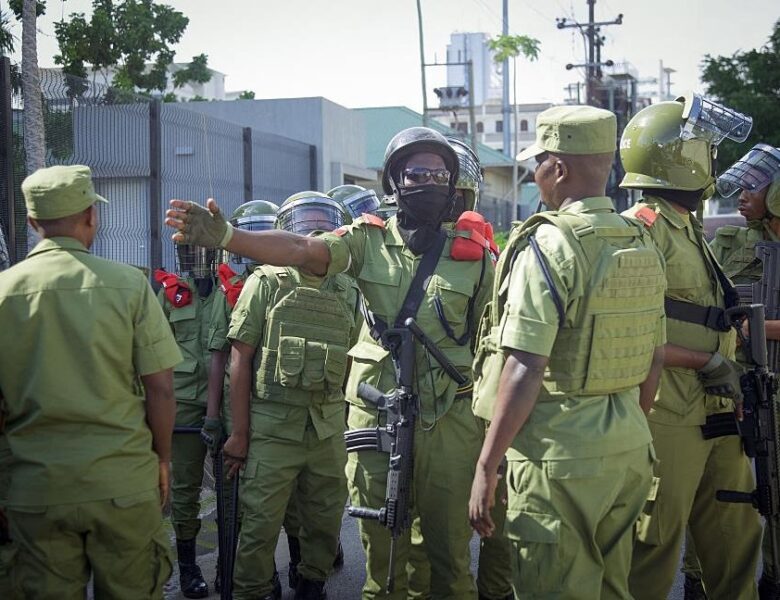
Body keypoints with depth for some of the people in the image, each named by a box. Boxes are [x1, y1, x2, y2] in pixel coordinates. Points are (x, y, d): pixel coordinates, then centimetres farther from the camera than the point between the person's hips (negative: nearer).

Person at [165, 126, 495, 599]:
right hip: (377, 416, 0)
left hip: (451, 422, 0)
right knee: (382, 552, 12)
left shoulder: (473, 254, 2)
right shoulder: (370, 240, 1)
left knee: (451, 553, 10)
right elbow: (299, 249, -15)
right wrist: (226, 236, -32)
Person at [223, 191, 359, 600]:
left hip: (329, 425, 4)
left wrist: (345, 421, 8)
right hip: (273, 424, -4)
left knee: (325, 519, 12)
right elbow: (240, 359, -3)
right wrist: (239, 432, -7)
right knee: (261, 521, 0)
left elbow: (353, 361, 14)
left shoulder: (347, 293, 10)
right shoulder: (266, 283, -1)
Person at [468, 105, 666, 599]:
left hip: (561, 454, -7)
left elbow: (525, 371, -19)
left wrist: (486, 466, -15)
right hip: (630, 450, 8)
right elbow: (655, 360, 15)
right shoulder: (643, 245, 8)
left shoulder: (547, 245, -15)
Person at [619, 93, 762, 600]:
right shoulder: (641, 229, -13)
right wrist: (708, 362, -18)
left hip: (716, 416, 9)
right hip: (668, 419, -9)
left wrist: (734, 371, 15)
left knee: (735, 540, 17)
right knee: (654, 550, 1)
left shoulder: (690, 230, 16)